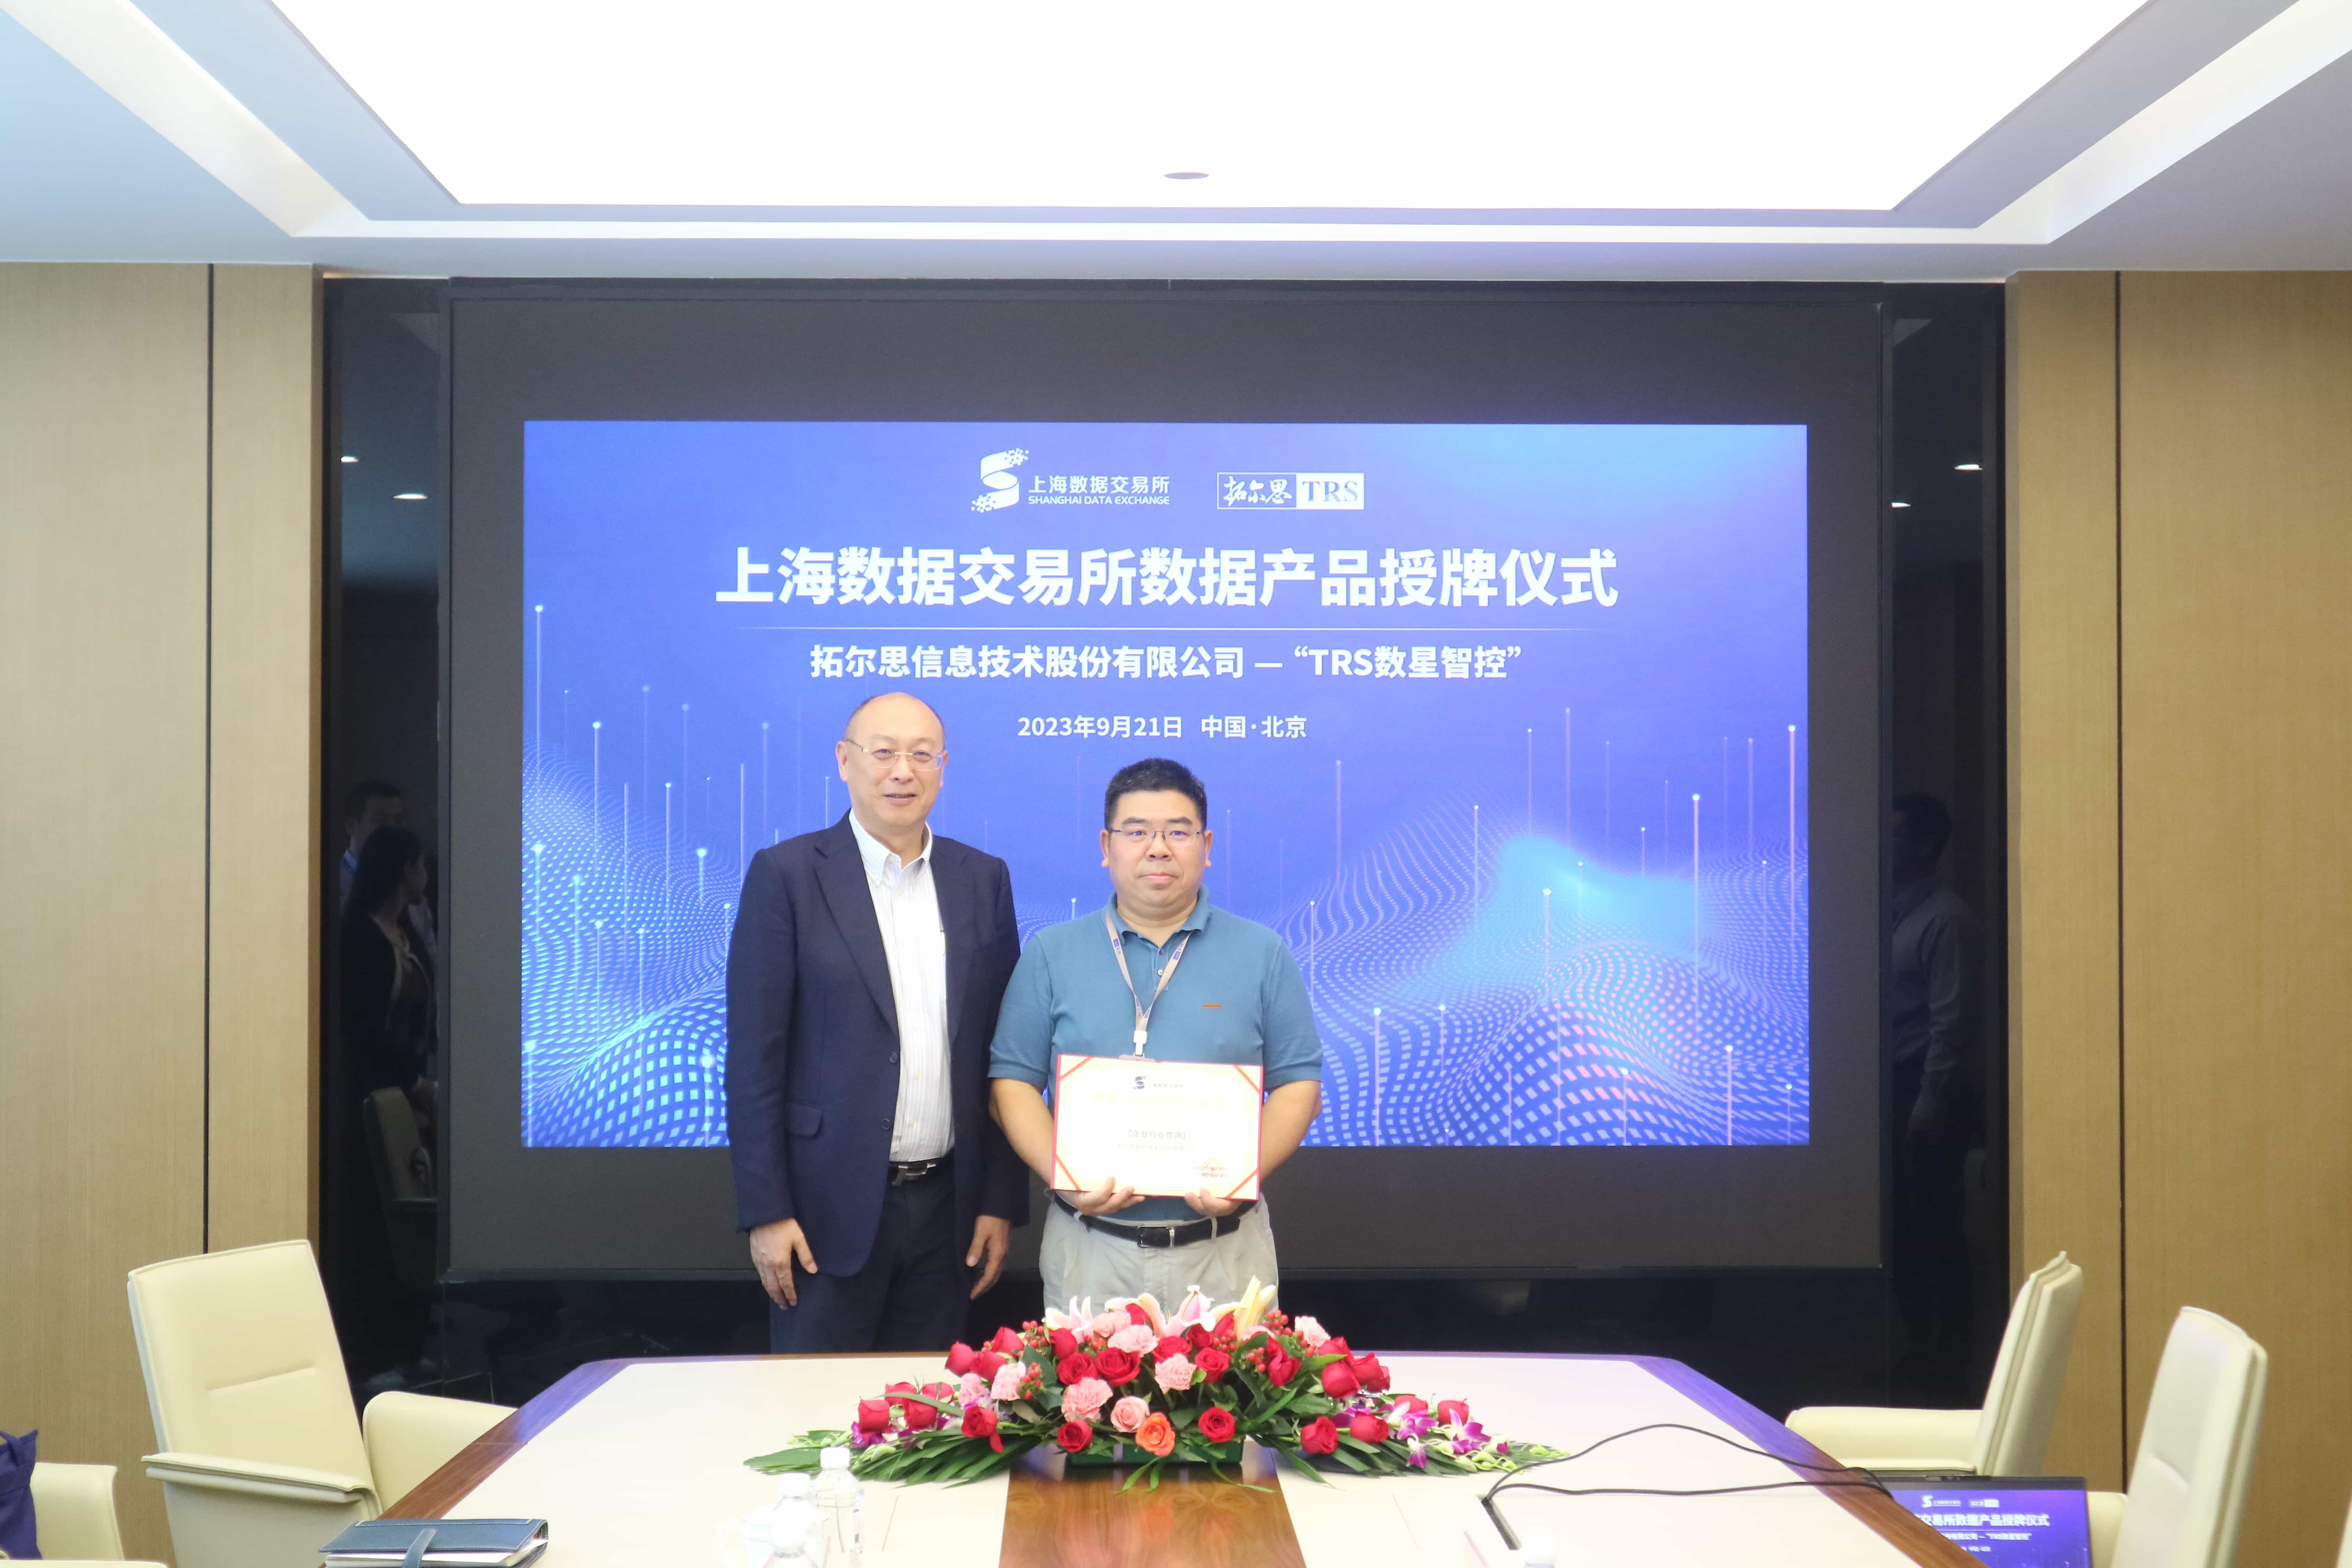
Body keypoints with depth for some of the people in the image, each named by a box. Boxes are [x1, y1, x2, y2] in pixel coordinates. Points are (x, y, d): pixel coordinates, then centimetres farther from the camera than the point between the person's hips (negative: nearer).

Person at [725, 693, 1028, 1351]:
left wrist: (1002, 1200, 5)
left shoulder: (983, 879, 7)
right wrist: (765, 1212, -10)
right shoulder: (787, 875, -4)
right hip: (830, 1205, -3)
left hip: (948, 1204, 3)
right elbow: (755, 1057, -6)